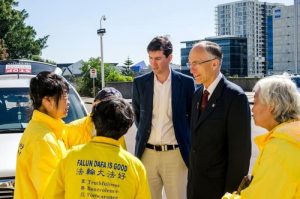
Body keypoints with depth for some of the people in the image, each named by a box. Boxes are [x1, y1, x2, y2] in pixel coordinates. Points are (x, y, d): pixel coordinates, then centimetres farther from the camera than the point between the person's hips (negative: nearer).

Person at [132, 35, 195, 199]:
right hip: (147, 153, 2)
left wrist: (184, 135, 8)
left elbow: (192, 115, 9)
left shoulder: (185, 82, -3)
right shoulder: (140, 83, 2)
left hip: (175, 154, -2)